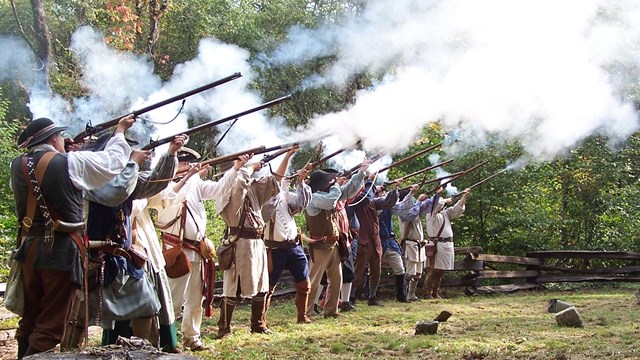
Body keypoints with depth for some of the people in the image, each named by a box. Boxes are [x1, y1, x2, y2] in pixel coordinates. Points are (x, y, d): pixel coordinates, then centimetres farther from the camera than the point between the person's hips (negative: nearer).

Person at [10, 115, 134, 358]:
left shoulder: (18, 166, 3)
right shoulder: (71, 163, -9)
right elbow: (112, 160, 4)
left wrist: (64, 153, 26)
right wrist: (120, 131, 20)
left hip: (29, 247, 6)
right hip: (61, 250, -6)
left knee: (29, 320, 18)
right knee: (50, 327, -1)